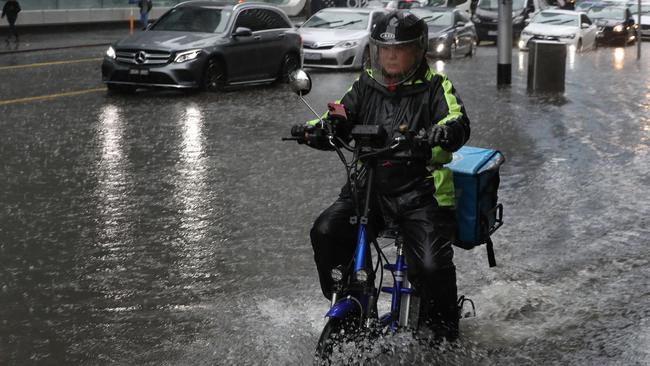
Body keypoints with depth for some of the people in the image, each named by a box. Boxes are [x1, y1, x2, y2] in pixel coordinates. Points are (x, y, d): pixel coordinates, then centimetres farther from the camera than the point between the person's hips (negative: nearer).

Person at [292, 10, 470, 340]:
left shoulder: (434, 86, 0)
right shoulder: (366, 85, 12)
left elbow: (459, 121, -16)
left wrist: (446, 131, -41)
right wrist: (313, 130, -18)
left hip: (421, 192, -3)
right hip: (370, 187, 4)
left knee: (431, 266, -19)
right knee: (325, 232, -19)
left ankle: (442, 332, 13)